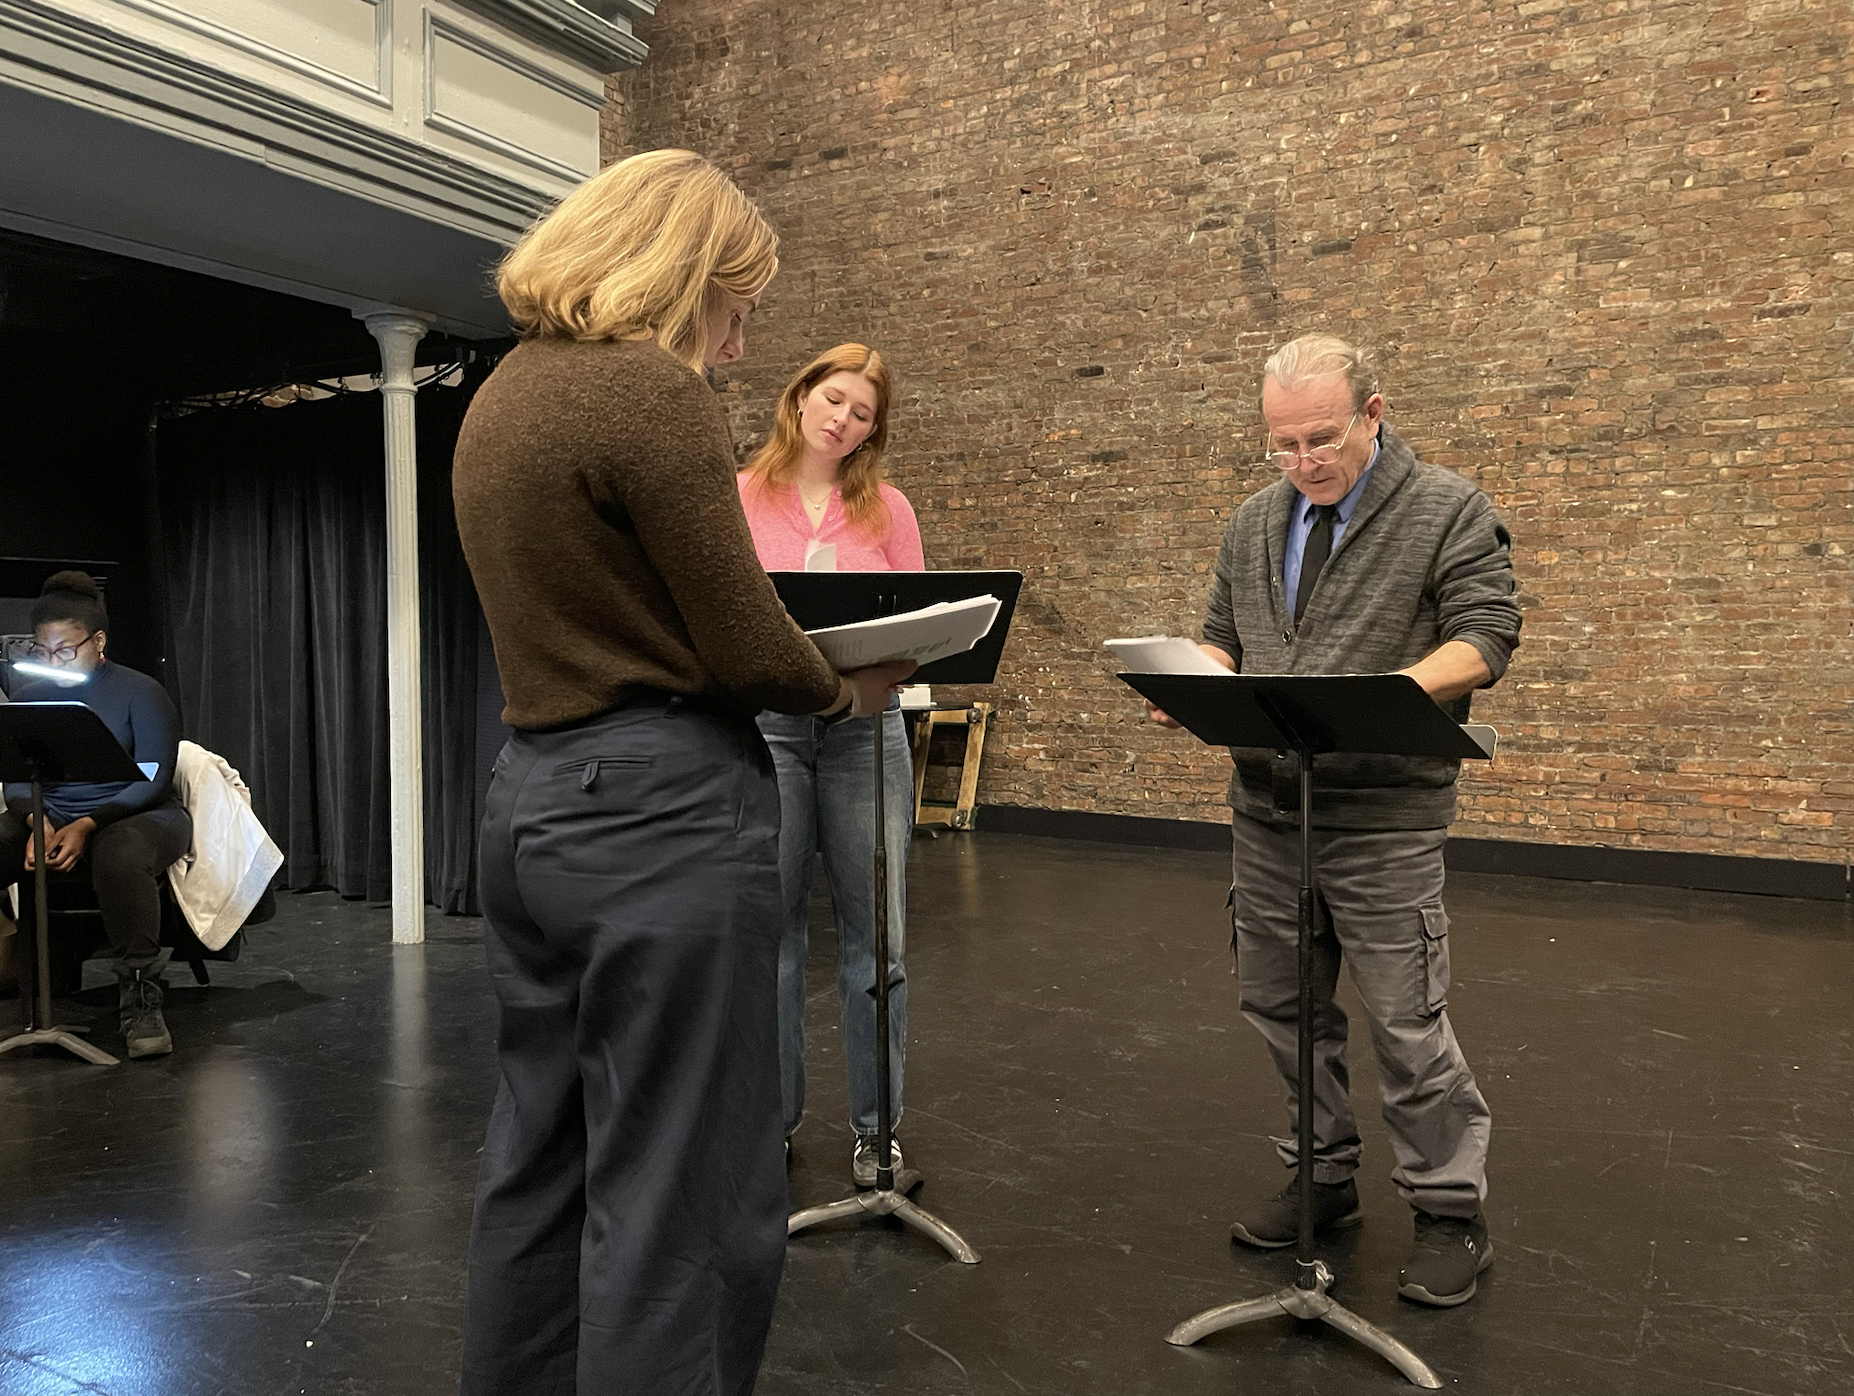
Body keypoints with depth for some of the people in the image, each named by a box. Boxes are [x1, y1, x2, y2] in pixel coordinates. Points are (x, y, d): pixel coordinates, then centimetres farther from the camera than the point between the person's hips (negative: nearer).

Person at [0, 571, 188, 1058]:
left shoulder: (141, 692, -3)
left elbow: (152, 781, -10)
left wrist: (88, 825, -23)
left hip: (136, 815, -5)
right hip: (49, 817, 5)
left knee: (120, 857, -39)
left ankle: (139, 999, -32)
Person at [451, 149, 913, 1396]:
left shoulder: (504, 396, 13)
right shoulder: (650, 392, -15)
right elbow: (744, 648, -16)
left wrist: (802, 659, 16)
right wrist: (853, 689, 3)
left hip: (532, 792, 10)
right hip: (662, 810, -9)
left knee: (540, 1163, 20)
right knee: (680, 1199, 1)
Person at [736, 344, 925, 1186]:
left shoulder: (887, 509, 8)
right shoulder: (740, 500, 4)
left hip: (864, 727, 1)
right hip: (765, 725, -1)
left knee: (876, 933, 3)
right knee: (771, 931, 7)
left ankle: (877, 1124, 18)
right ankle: (774, 1116, 23)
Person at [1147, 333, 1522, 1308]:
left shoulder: (1449, 512, -3)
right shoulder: (1253, 524, 14)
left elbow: (1484, 639, -11)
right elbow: (1223, 639, 20)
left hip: (1382, 812, -6)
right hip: (1265, 806, 6)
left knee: (1404, 1017, -3)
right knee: (1282, 1006, 13)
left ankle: (1451, 1211, 15)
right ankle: (1323, 1178, 31)